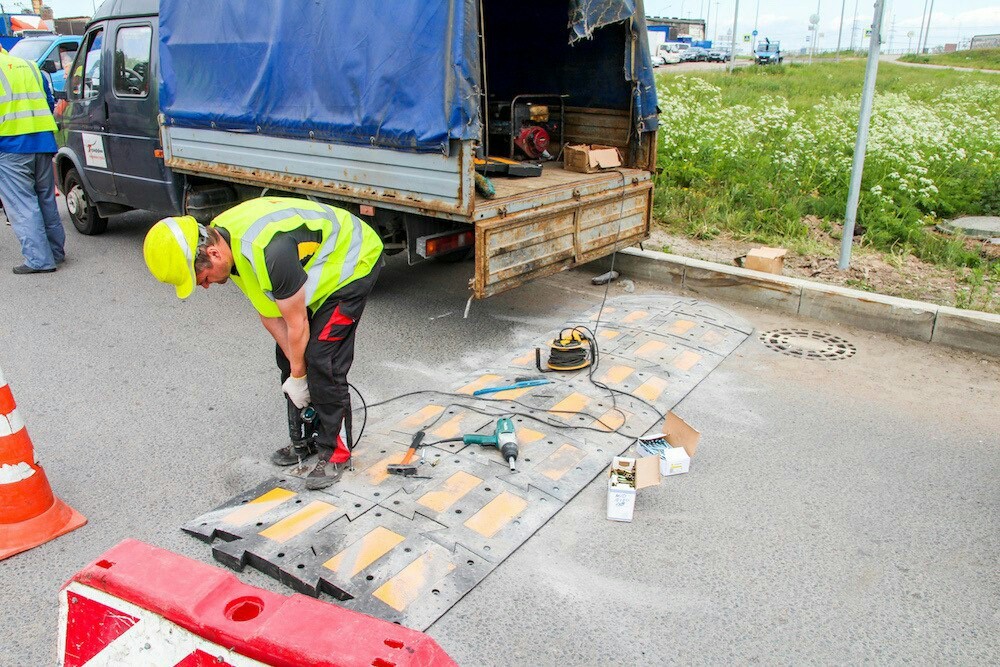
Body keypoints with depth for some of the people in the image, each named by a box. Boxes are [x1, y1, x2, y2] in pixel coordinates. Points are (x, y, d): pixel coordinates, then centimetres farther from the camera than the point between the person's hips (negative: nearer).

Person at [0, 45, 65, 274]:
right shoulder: (29, 66, 16)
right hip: (42, 142, 6)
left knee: (21, 205, -2)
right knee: (46, 199, 16)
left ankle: (39, 259, -5)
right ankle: (56, 251, 23)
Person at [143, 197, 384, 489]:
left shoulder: (267, 250, -38)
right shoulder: (222, 237, -9)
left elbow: (297, 323, -25)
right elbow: (268, 314, -3)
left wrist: (298, 377, -10)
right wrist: (296, 368, -5)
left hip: (353, 261, -9)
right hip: (317, 266, 9)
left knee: (322, 361, -14)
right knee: (288, 356, 8)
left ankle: (336, 452, 2)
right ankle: (306, 439, 23)